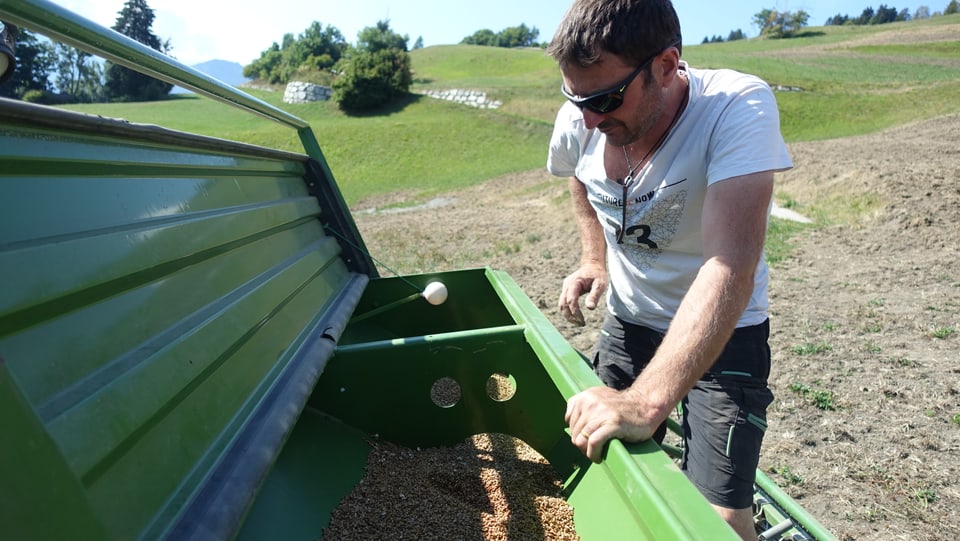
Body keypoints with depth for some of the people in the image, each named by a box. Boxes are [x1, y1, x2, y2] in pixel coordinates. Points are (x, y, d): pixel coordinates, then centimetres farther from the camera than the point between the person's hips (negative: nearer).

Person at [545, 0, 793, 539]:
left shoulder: (738, 107, -29)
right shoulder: (578, 122, -14)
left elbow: (731, 268, -41)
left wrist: (647, 401, -50)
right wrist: (594, 260, -1)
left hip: (724, 331, -4)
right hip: (628, 319, 5)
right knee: (606, 458, 14)